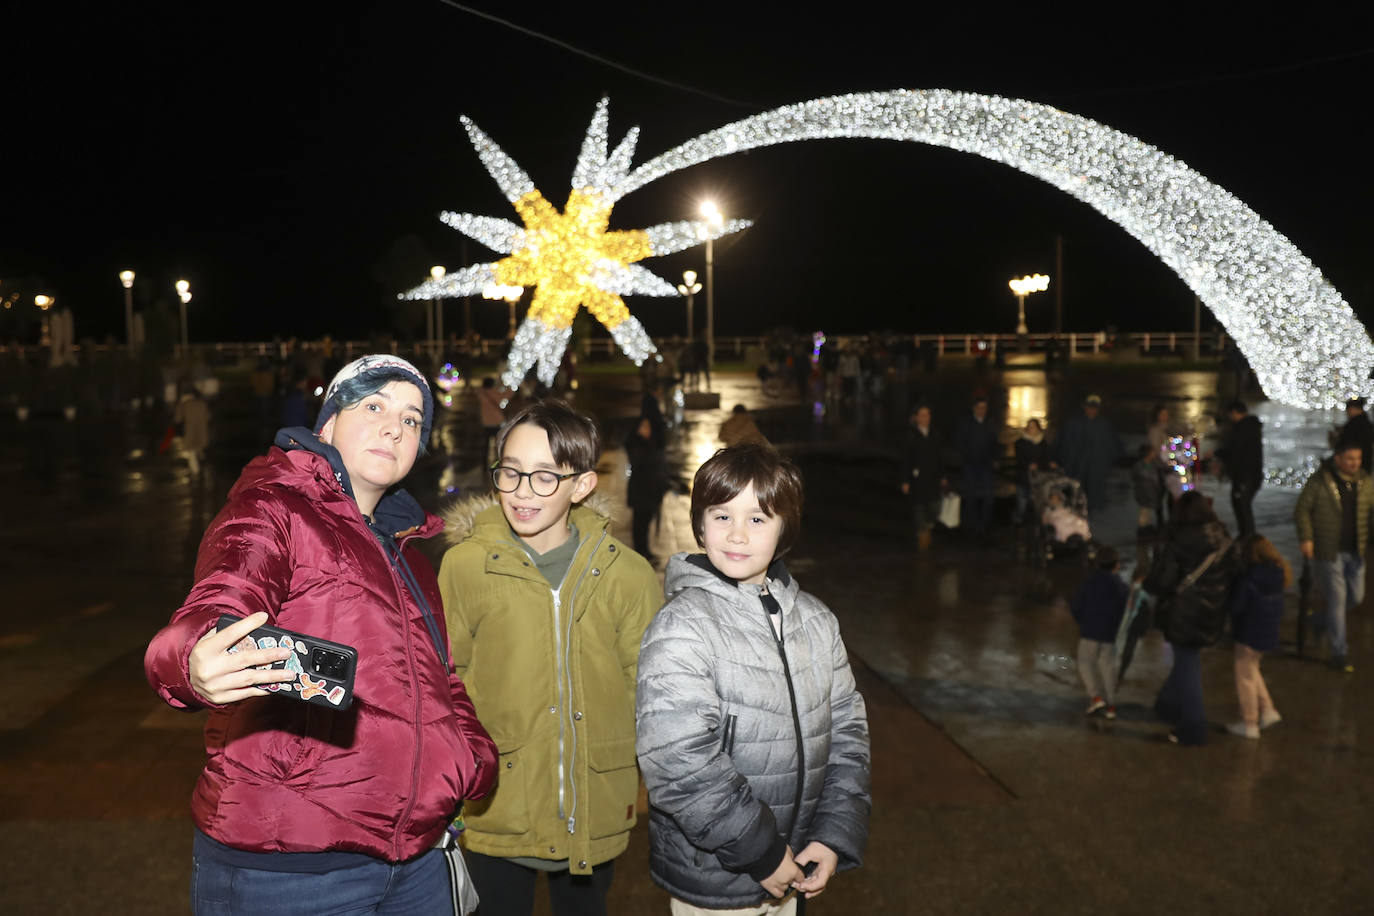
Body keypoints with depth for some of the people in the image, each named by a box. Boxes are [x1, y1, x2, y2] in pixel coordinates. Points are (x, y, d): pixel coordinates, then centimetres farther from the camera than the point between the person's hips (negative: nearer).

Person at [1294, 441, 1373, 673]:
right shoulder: (1319, 481, -11)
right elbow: (1301, 510, -7)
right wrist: (1306, 538, -16)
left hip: (1355, 551, 5)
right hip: (1329, 552, -5)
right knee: (1337, 599, -3)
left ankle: (1326, 622, 41)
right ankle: (1339, 653, 6)